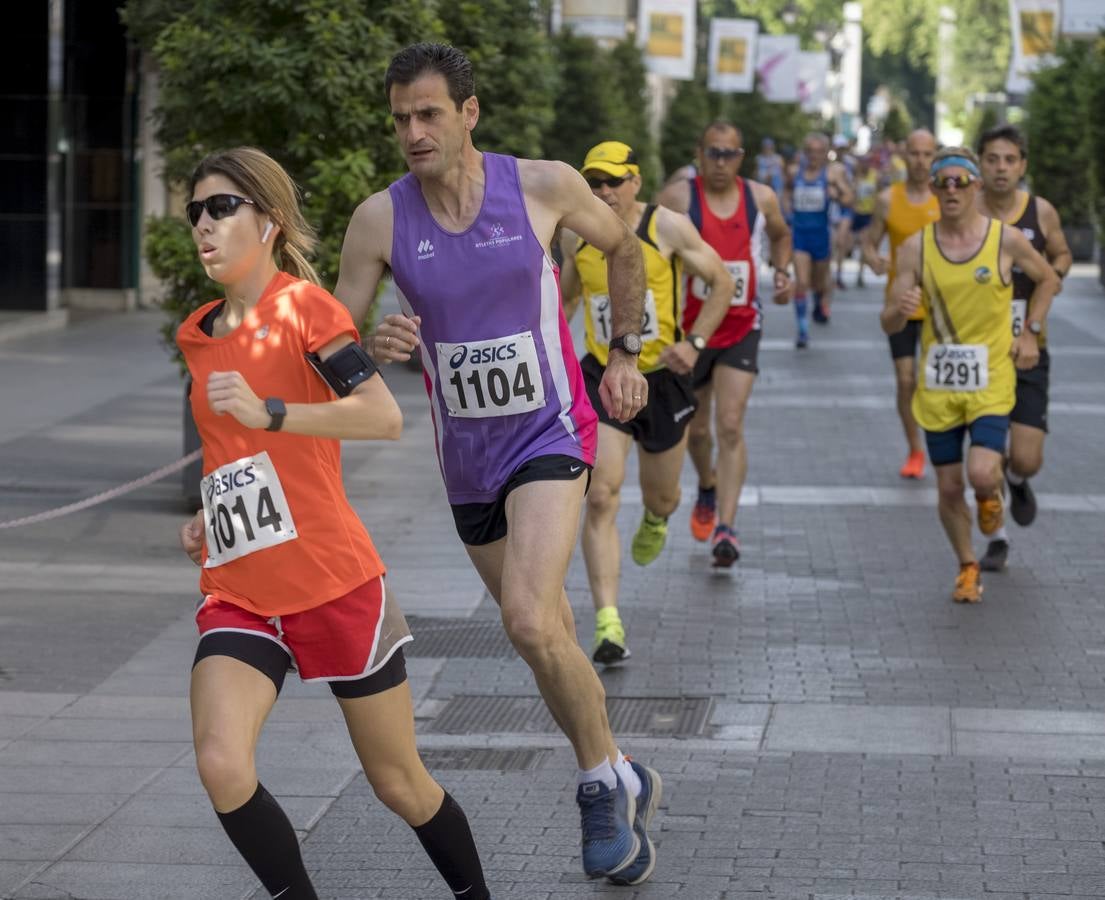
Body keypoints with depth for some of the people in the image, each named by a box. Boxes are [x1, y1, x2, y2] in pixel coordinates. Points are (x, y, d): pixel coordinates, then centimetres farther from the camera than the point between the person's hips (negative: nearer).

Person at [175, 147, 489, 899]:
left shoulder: (303, 303, -8)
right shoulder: (195, 335, 12)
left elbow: (384, 418, -23)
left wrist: (268, 412, -31)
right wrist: (200, 514, 13)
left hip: (334, 583, -5)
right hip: (237, 593, 5)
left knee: (400, 782, 6)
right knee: (221, 765, -20)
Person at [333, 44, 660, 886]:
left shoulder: (545, 186, -12)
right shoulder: (380, 220, -9)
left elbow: (624, 247, 10)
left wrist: (625, 353, 12)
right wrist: (373, 349, -26)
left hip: (549, 433, -4)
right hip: (466, 458, 4)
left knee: (531, 623, -24)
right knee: (550, 641, 15)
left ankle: (603, 785, -4)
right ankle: (623, 782, 35)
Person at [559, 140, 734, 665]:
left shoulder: (667, 228, -10)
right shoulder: (576, 234, -1)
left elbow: (721, 284, -1)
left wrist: (694, 342, -12)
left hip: (663, 378, 0)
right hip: (602, 377, 1)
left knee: (662, 497, 18)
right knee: (601, 498, -16)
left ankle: (654, 521, 59)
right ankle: (608, 623, -18)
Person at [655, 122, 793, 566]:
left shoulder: (761, 198, 0)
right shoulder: (678, 198, -10)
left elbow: (781, 234, 21)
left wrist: (782, 271, 3)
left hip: (741, 328, 0)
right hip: (689, 328, 0)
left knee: (730, 426, -14)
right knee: (696, 427, 15)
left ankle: (726, 527, -18)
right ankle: (707, 489, 46)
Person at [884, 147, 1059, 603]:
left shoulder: (1006, 240, -6)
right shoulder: (916, 247, -4)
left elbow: (1048, 279, 13)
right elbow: (888, 324, -5)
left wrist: (1029, 332, 4)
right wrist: (900, 309, -28)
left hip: (991, 381, -2)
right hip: (938, 383, 2)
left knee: (981, 475, -19)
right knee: (949, 487, 6)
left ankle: (992, 491, 18)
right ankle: (967, 568, 29)